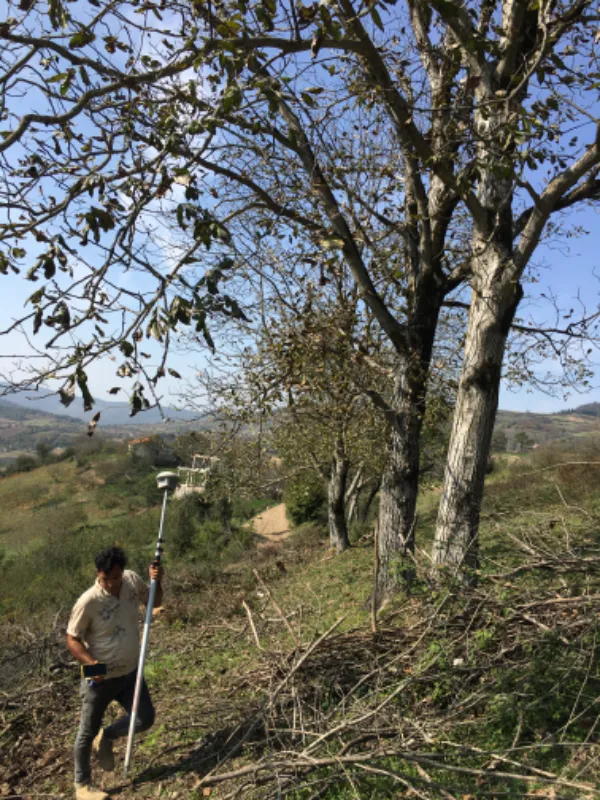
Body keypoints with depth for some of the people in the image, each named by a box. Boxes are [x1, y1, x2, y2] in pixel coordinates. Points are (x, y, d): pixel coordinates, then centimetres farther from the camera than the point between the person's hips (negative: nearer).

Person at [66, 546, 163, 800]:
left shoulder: (133, 581, -13)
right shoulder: (88, 602, -27)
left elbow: (155, 602, 4)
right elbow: (72, 639, -15)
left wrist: (156, 581, -17)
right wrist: (90, 662, -31)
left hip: (130, 672, 4)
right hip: (100, 679, -4)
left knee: (145, 719, 10)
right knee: (87, 732, 13)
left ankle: (106, 738, 35)